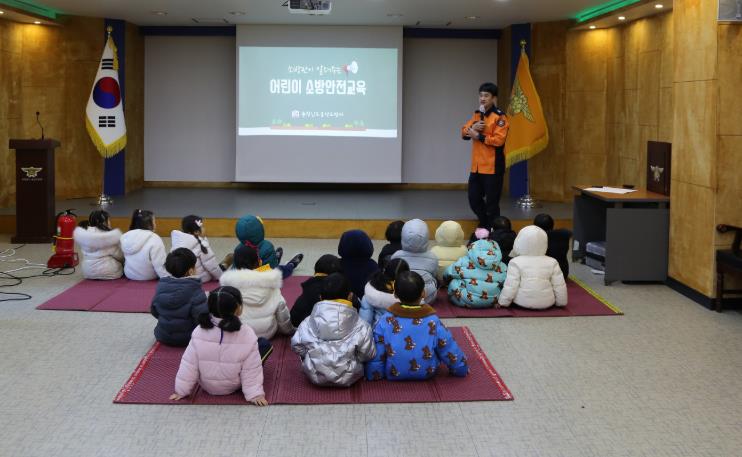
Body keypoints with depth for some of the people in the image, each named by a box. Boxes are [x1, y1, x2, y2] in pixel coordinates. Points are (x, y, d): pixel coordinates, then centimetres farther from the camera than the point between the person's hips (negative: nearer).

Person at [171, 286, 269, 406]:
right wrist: (255, 394, -10)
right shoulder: (247, 335, -25)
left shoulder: (200, 332, -21)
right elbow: (251, 368, -19)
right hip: (233, 387, -3)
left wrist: (182, 390, -3)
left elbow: (189, 365, -14)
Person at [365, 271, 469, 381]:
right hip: (427, 373, 0)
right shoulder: (433, 323, -18)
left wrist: (373, 375, 5)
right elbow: (451, 353, -8)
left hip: (393, 374, 0)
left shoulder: (385, 322, -18)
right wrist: (461, 370, 9)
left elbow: (375, 356, -11)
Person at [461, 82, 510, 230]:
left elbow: (498, 140, -20)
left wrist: (478, 136, -17)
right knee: (474, 199, 14)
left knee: (491, 203, -1)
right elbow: (464, 132, 11)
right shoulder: (477, 115, 14)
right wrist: (472, 127, -10)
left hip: (492, 167, -8)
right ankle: (484, 226, 32)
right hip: (476, 166, 8)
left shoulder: (499, 117, -10)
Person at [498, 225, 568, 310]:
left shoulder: (516, 262, -6)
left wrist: (503, 302, 4)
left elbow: (510, 287, -9)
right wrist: (561, 302, 17)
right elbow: (560, 286, 3)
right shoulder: (552, 263, 1)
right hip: (546, 303, 2)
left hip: (522, 303, -2)